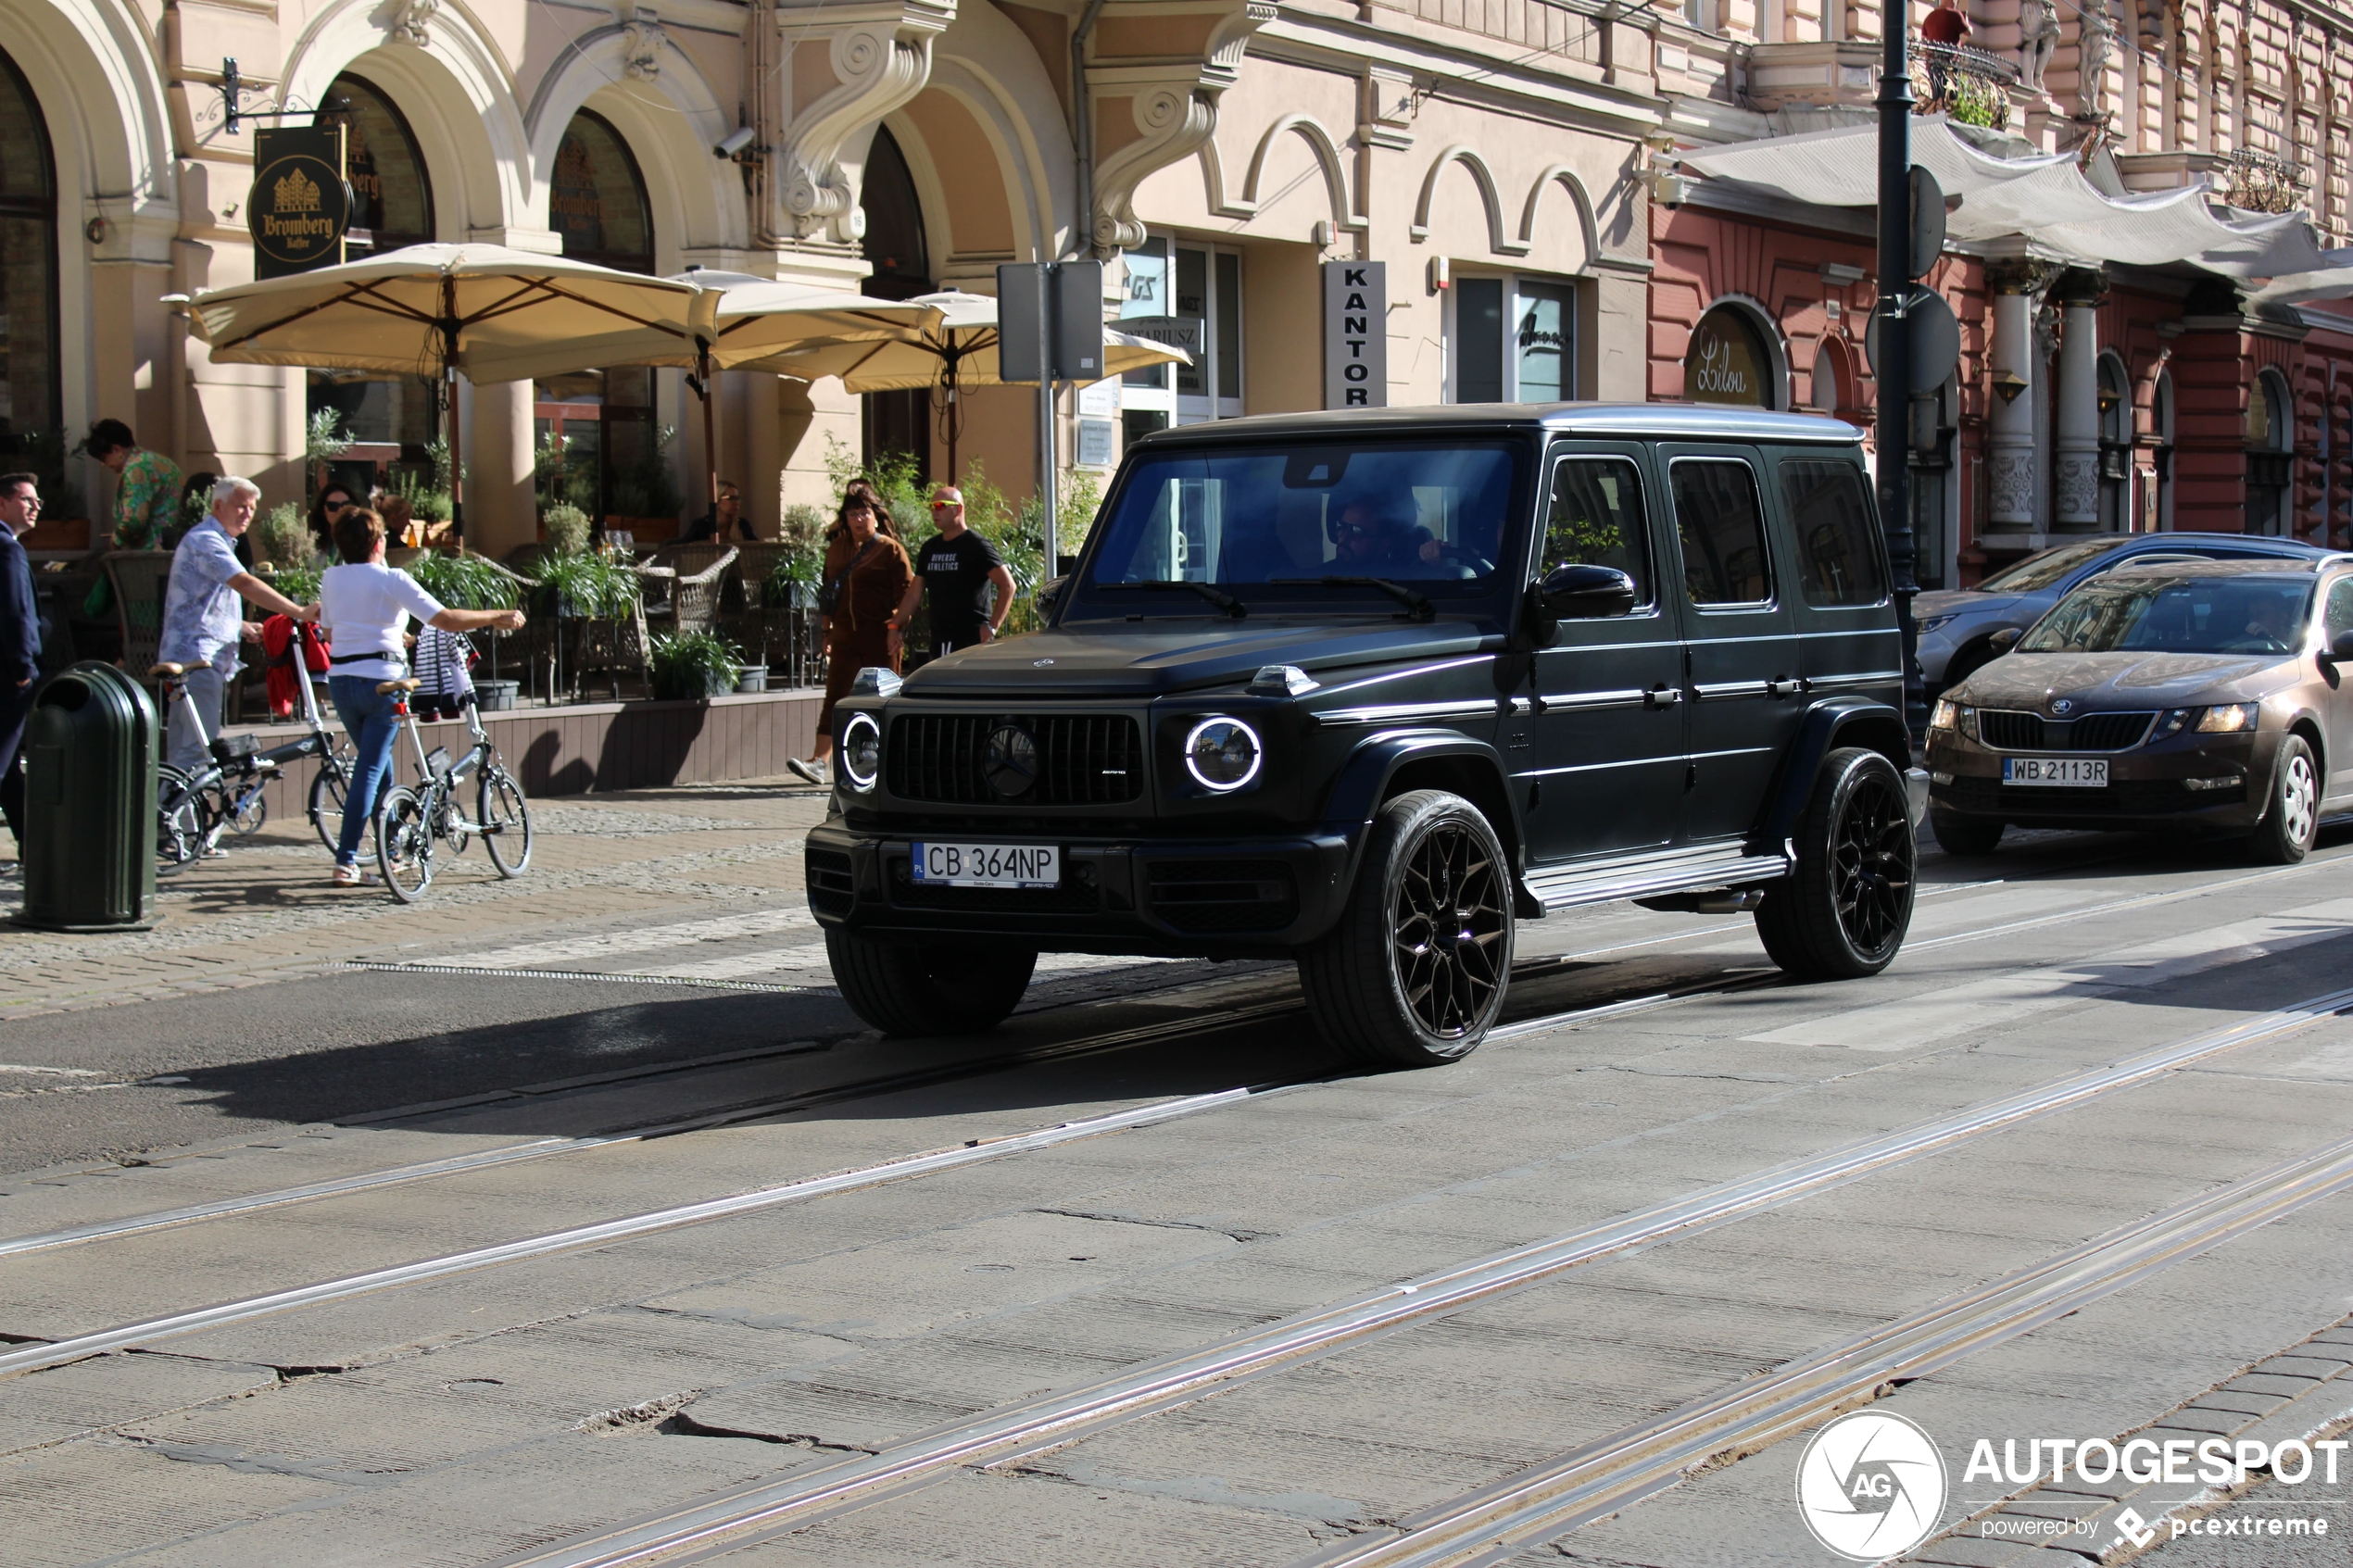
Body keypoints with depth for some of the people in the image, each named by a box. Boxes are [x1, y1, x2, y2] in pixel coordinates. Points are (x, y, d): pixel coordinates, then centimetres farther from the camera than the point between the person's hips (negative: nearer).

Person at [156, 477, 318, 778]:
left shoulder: (218, 542, 22)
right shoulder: (205, 540, -12)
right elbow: (244, 584, -26)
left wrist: (241, 627, 16)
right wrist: (299, 612, -30)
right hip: (198, 655, -11)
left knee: (183, 748, 11)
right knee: (200, 745, -17)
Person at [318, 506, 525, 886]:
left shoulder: (330, 578, 10)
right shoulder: (391, 580, -6)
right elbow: (446, 619, -12)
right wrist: (497, 617, 0)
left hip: (339, 679, 6)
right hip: (381, 679, -6)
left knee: (377, 763, 21)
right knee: (370, 769, -5)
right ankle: (346, 863, -12)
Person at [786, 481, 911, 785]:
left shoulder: (890, 550, -3)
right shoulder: (837, 548, 13)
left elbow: (905, 595, -6)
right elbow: (828, 592, 18)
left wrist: (896, 630, -13)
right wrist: (827, 631, 14)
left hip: (880, 638, -5)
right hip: (845, 636, 5)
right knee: (835, 696, -5)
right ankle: (819, 762, -13)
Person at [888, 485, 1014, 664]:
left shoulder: (976, 547, -6)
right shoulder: (930, 548, 15)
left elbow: (1007, 585, -12)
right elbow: (915, 593, 20)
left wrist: (993, 627, -17)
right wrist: (896, 626, 13)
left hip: (972, 640, -7)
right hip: (939, 642, 7)